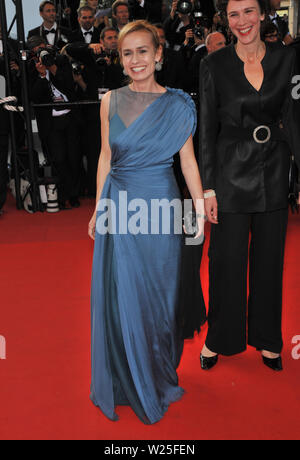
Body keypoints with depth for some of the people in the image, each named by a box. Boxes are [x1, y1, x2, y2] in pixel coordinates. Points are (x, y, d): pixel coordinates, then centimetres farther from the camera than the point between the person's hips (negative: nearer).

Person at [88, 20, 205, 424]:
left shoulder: (176, 104, -3)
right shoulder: (111, 102, 3)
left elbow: (188, 160, -2)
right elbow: (106, 157, 8)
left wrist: (200, 211, -4)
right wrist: (100, 208, 8)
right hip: (121, 206, 2)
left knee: (160, 291, 10)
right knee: (122, 295, 9)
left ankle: (161, 373, 34)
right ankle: (130, 379, 31)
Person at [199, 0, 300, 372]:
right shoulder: (214, 65, -4)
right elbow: (207, 129, -4)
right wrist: (208, 188, -8)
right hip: (231, 171, -2)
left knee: (269, 258, 12)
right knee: (227, 260, 6)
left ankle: (266, 338, 31)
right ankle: (219, 338, 28)